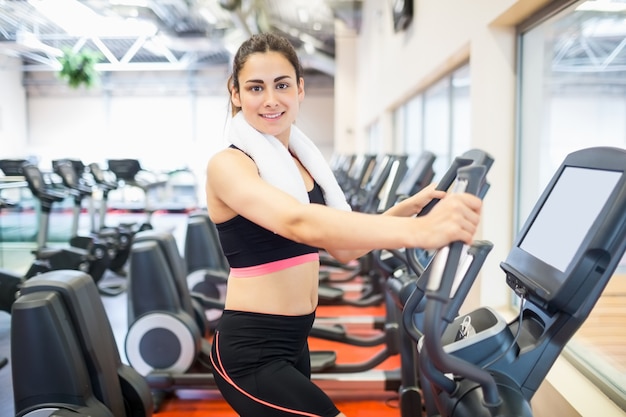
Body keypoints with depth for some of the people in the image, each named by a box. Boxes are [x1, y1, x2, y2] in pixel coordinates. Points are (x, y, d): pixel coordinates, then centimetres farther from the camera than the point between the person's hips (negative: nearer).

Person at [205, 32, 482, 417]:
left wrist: (405, 209, -4)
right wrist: (419, 231, -46)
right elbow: (299, 223, -35)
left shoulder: (304, 161, 8)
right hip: (251, 349, -8)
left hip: (294, 340, 8)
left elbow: (342, 247, 10)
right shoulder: (228, 164, -16)